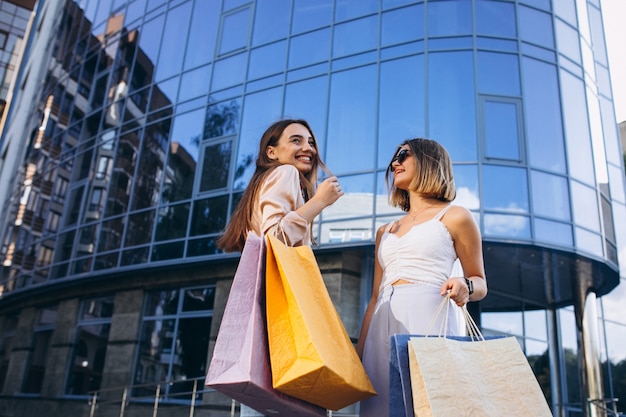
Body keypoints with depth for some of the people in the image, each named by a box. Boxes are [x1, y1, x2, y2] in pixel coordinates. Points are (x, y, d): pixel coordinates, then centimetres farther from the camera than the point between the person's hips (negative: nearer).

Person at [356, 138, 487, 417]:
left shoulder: (454, 217, 9)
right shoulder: (385, 231, 23)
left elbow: (480, 284, 9)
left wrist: (464, 286, -15)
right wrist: (359, 351, 11)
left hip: (430, 319, -5)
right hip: (385, 326, 5)